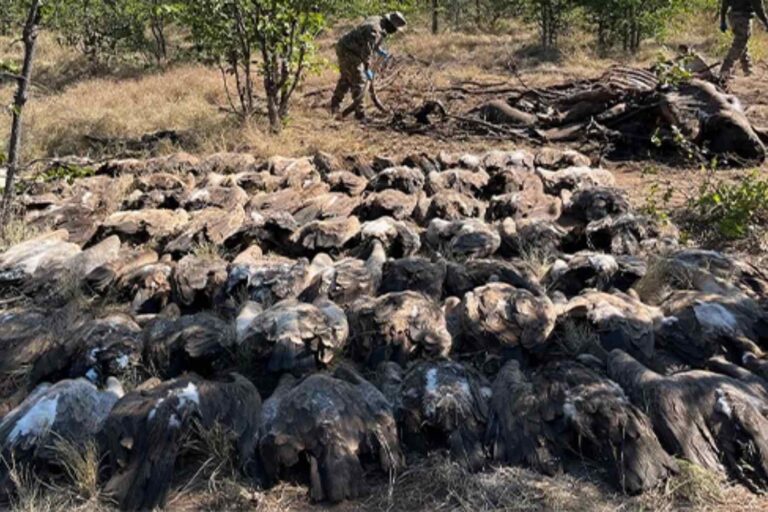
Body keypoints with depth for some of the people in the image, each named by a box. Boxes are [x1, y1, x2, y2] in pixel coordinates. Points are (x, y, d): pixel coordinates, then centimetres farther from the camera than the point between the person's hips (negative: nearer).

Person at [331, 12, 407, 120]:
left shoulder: (378, 21, 7)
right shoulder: (376, 30, -25)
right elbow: (367, 50, -27)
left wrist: (380, 50, 19)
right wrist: (367, 69, -23)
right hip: (349, 53, -11)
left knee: (345, 78, 24)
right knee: (360, 82, -7)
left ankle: (335, 105, 38)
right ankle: (359, 113, -2)